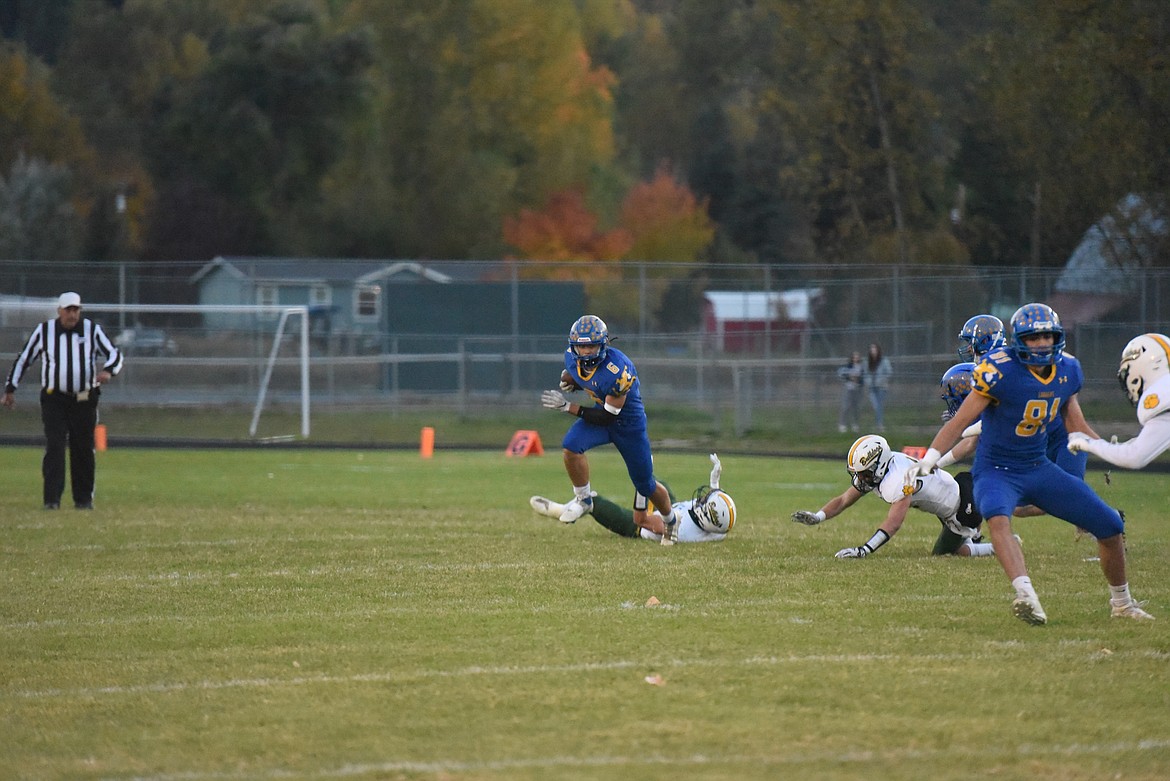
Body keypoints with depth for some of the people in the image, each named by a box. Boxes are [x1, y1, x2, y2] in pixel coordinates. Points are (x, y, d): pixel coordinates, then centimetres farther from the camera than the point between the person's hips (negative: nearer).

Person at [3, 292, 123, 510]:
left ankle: (83, 498, 17)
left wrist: (107, 370, -22)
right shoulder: (44, 331, 2)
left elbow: (114, 354, 1)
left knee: (83, 449, 5)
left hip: (85, 400, 1)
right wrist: (10, 388, 8)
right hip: (54, 399, -1)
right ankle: (52, 499, -15)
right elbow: (24, 358, 10)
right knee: (54, 447, -12)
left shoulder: (92, 330, 2)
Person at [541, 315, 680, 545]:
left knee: (645, 485, 8)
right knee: (571, 445, -27)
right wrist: (569, 381, -9)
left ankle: (670, 521, 38)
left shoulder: (617, 371, -36)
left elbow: (608, 416, -29)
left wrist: (567, 406, -31)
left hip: (628, 422, -5)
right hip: (599, 412, 5)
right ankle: (583, 499, -5)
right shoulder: (572, 357, -15)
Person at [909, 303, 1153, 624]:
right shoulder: (1001, 371, -19)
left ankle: (1122, 602, 26)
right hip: (996, 472, -6)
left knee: (1111, 526, 3)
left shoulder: (1067, 371, 0)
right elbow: (960, 421, -16)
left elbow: (1077, 426, 14)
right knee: (998, 517, -40)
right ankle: (1026, 597, -55)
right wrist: (929, 459, -26)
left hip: (1040, 469, 6)